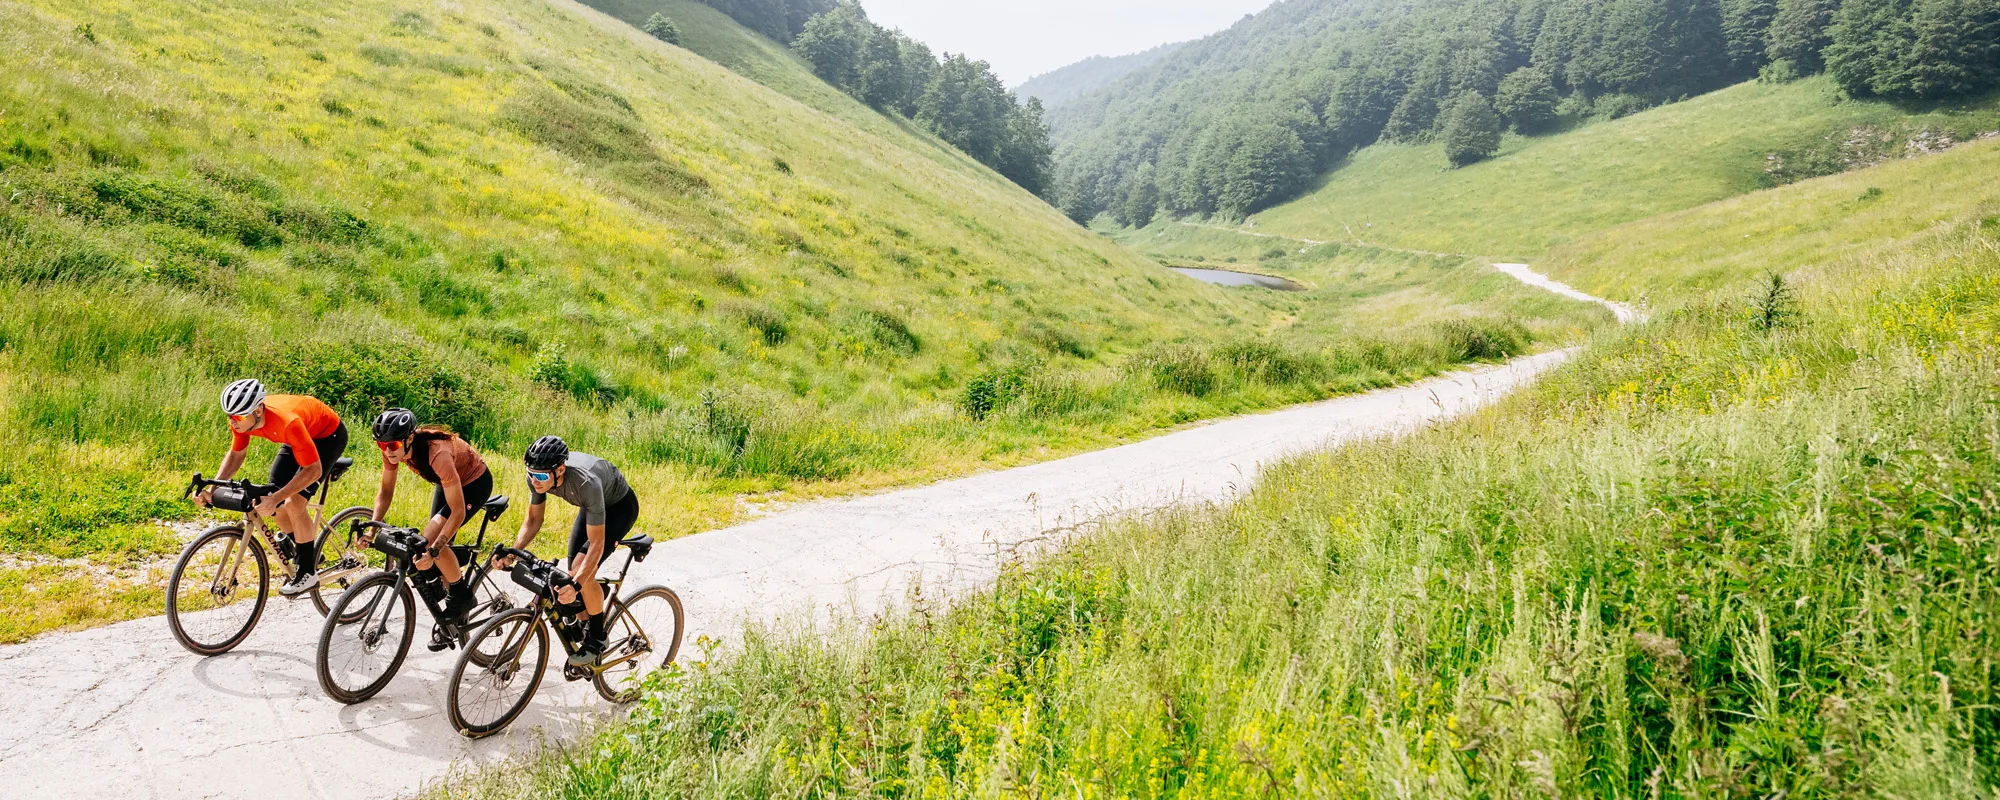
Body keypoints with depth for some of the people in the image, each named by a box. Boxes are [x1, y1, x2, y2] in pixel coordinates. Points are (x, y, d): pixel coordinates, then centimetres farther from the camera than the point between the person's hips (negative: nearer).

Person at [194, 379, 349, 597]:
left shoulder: (287, 422, -40)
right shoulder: (243, 419, -20)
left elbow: (313, 470, -36)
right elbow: (235, 455, -2)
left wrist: (275, 498, -44)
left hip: (328, 434, -7)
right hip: (300, 436, 7)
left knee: (294, 503, -19)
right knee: (274, 506, -1)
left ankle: (308, 573, -4)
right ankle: (309, 555, 20)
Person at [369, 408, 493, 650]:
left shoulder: (438, 454, -40)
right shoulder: (394, 449, -21)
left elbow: (458, 512, -37)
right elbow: (386, 491, -3)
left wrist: (433, 550, -43)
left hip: (475, 482, -7)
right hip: (448, 481, 7)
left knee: (431, 540, -23)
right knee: (437, 544, 6)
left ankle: (461, 596, -2)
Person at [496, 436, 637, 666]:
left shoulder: (586, 483, -42)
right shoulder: (538, 477, -24)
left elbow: (596, 544, -37)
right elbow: (533, 520, -7)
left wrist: (576, 584, -47)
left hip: (619, 506, -7)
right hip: (591, 506, 7)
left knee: (583, 570, -21)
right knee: (574, 570, 2)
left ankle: (597, 639, -3)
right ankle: (584, 629, 25)